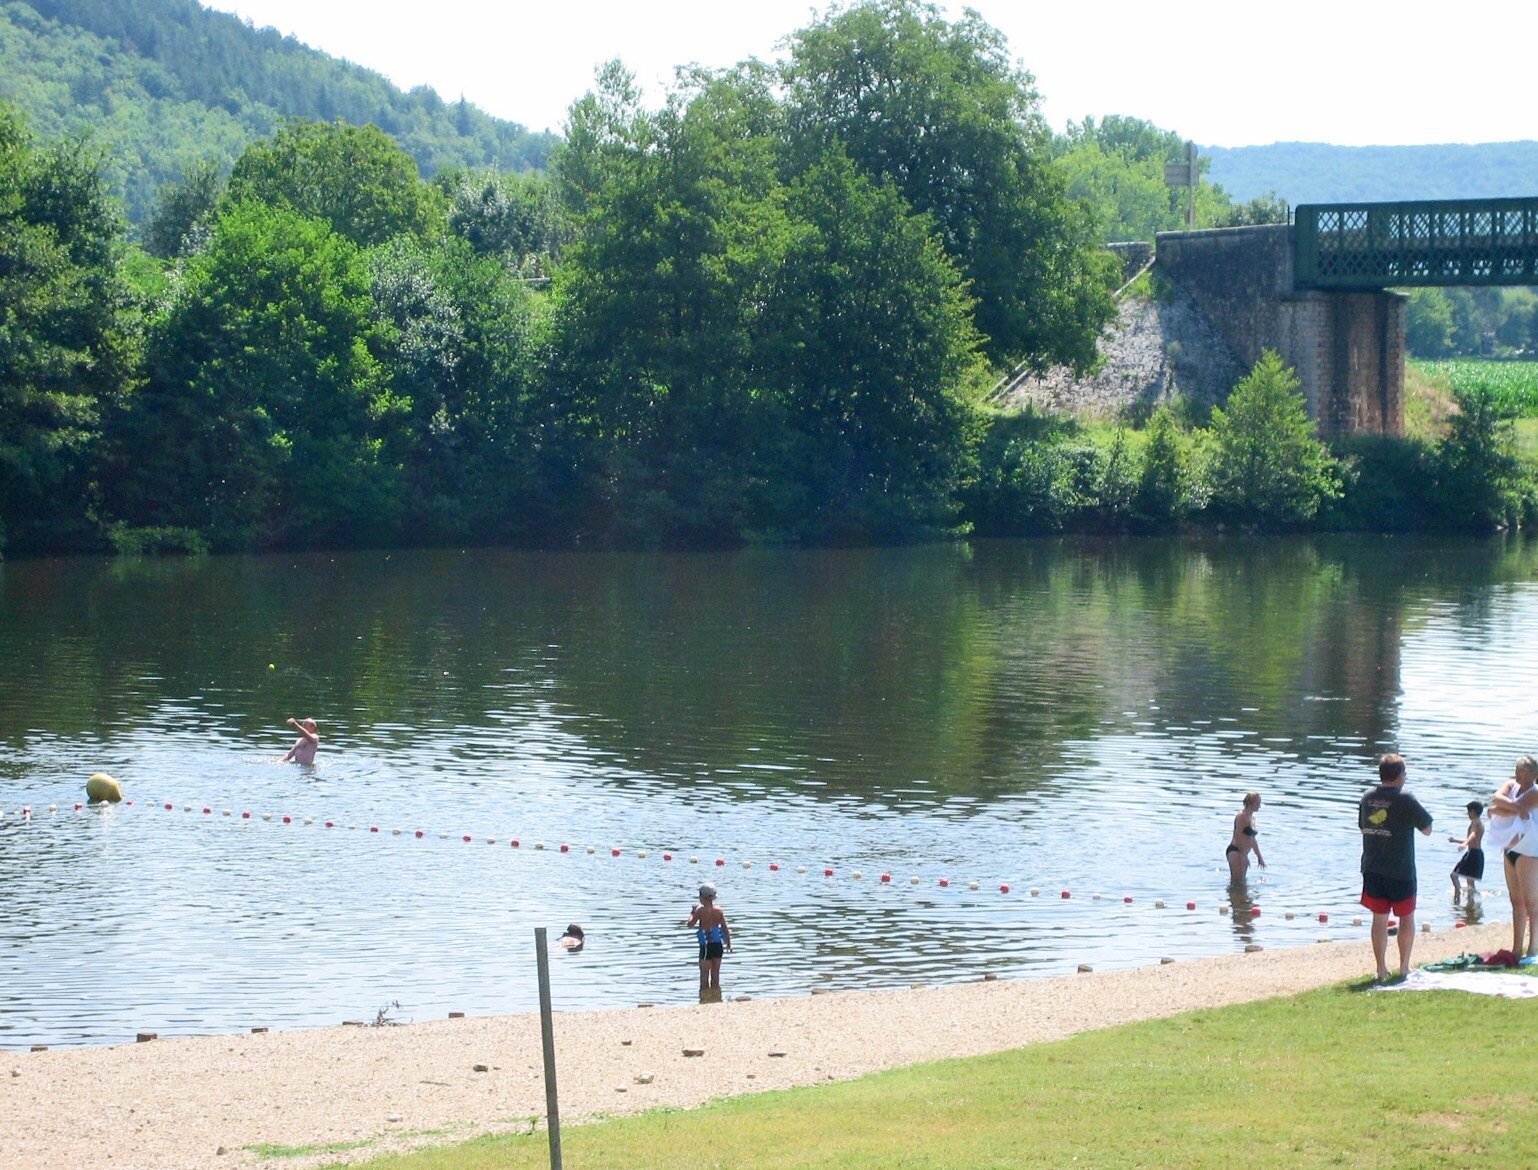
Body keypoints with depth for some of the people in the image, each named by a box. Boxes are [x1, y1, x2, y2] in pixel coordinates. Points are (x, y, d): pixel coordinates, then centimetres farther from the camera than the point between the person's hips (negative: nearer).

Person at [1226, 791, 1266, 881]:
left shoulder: (1252, 817, 18)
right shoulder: (1242, 816, -11)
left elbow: (1252, 839, 25)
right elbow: (1238, 835, -17)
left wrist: (1259, 857, 27)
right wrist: (1243, 855, -19)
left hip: (1243, 853, 10)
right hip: (1235, 851, -10)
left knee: (1241, 881, 9)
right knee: (1237, 881, -15)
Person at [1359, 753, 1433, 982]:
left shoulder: (1367, 799, 3)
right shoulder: (1405, 800, -13)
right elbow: (1427, 829, -6)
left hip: (1372, 870, 4)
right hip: (1401, 871, -4)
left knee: (1379, 919, 8)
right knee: (1407, 918, 11)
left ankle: (1381, 969, 7)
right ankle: (1404, 967, 14)